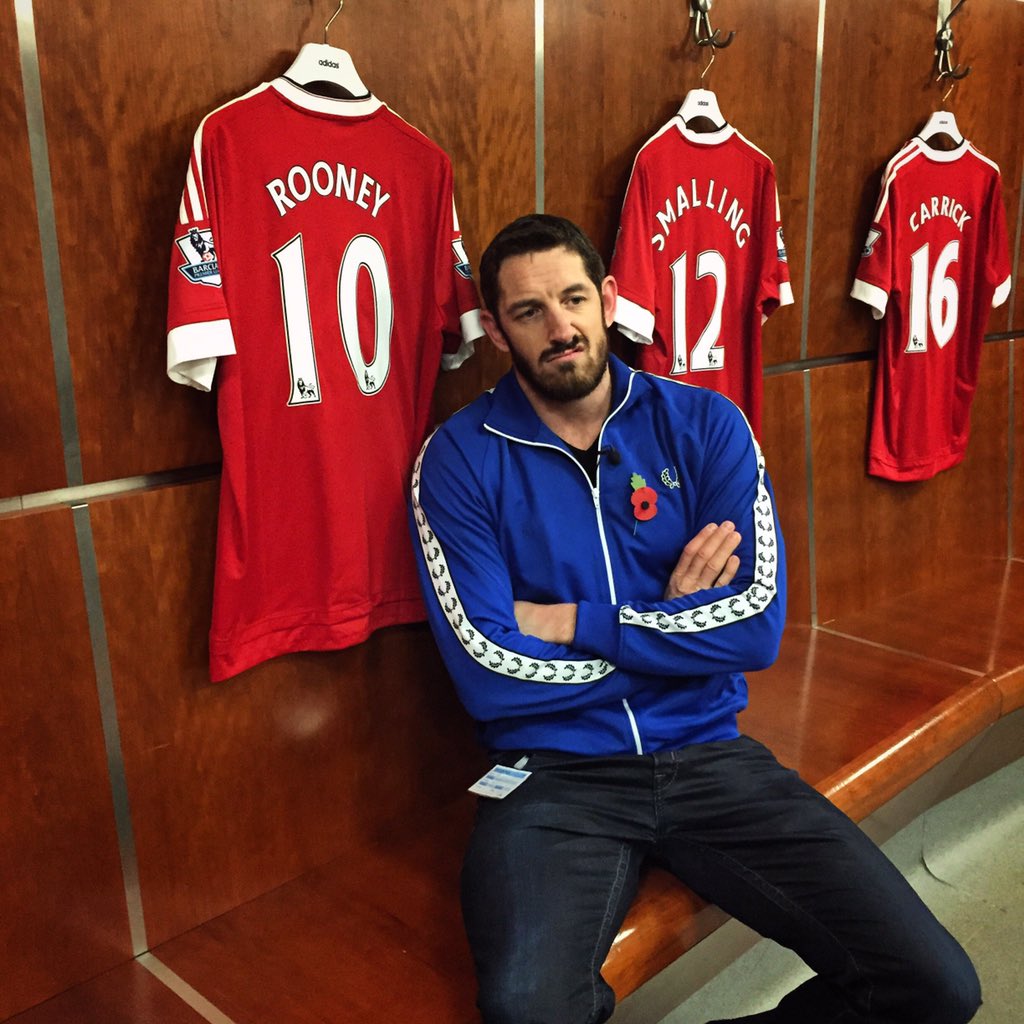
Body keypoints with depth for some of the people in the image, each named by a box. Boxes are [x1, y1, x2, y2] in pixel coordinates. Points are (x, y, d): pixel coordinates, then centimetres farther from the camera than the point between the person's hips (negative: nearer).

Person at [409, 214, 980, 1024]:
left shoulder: (704, 424, 4)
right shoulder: (460, 459, -4)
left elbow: (759, 622, -7)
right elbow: (492, 675, -13)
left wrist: (572, 624, -10)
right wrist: (673, 623, -5)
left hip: (709, 755, 3)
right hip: (554, 773, -2)